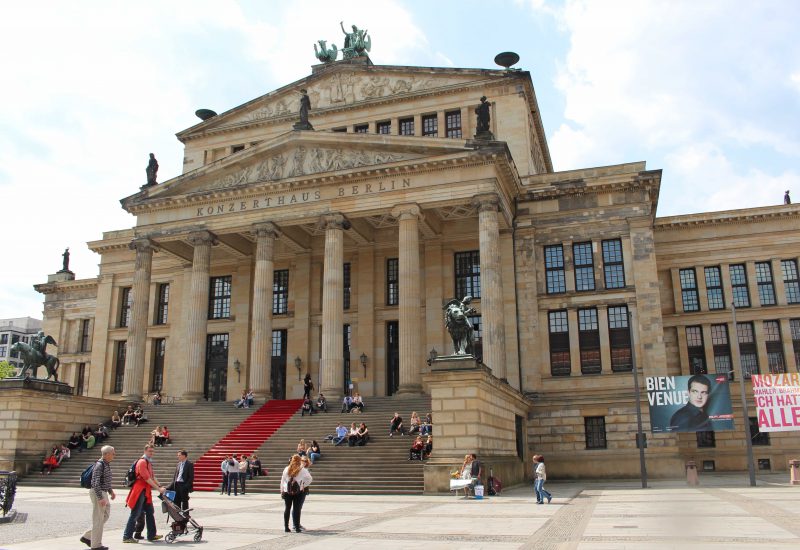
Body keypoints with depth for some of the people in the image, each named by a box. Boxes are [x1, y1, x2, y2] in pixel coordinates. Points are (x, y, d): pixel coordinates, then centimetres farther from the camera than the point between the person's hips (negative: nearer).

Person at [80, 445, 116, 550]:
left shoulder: (107, 464, 10)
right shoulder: (99, 465, -19)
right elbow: (95, 483, -24)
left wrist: (111, 491, 15)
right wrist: (100, 498, -25)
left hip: (104, 493, 10)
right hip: (98, 493, -10)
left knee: (105, 516, 15)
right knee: (98, 519, -1)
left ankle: (87, 536, 24)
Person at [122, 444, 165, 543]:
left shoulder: (149, 462, 17)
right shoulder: (142, 462, -15)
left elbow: (152, 477, 18)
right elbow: (147, 478, -21)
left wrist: (160, 486, 6)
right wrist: (158, 489, -20)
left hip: (146, 491, 10)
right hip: (139, 491, -10)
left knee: (150, 512, 12)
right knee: (135, 514, -5)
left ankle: (151, 535, 18)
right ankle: (127, 536, 2)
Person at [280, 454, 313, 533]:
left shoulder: (286, 469, 1)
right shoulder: (302, 470, -7)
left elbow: (282, 480, 5)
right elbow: (310, 479, -6)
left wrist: (282, 491, 13)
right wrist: (304, 486, 6)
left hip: (287, 492, 3)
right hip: (298, 492, -3)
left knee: (287, 509, 10)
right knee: (296, 509, 3)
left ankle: (286, 527, 14)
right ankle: (297, 528, 4)